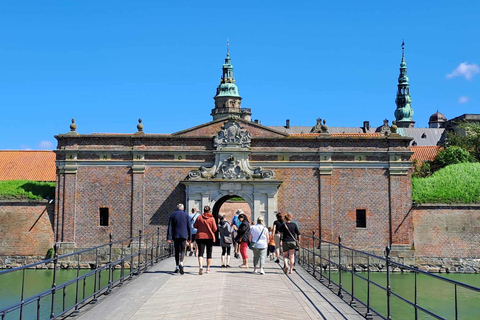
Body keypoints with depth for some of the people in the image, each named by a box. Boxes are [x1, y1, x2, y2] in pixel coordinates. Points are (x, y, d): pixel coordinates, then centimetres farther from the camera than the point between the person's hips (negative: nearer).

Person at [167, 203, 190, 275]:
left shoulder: (172, 215, 4)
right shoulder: (186, 215, 3)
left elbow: (170, 227, -1)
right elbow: (188, 227, 4)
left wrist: (169, 238, -3)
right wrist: (189, 237, 10)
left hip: (175, 235, 1)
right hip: (184, 235, -1)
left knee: (177, 251, 11)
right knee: (182, 251, 3)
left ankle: (177, 267, 11)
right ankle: (181, 263, -23)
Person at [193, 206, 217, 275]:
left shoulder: (199, 217, -1)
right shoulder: (212, 218, -5)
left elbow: (195, 226, 5)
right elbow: (215, 229, -7)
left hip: (200, 236, 0)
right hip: (210, 237, 0)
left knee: (200, 252, -4)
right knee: (209, 253, 13)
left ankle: (200, 266, -27)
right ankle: (208, 268, 17)